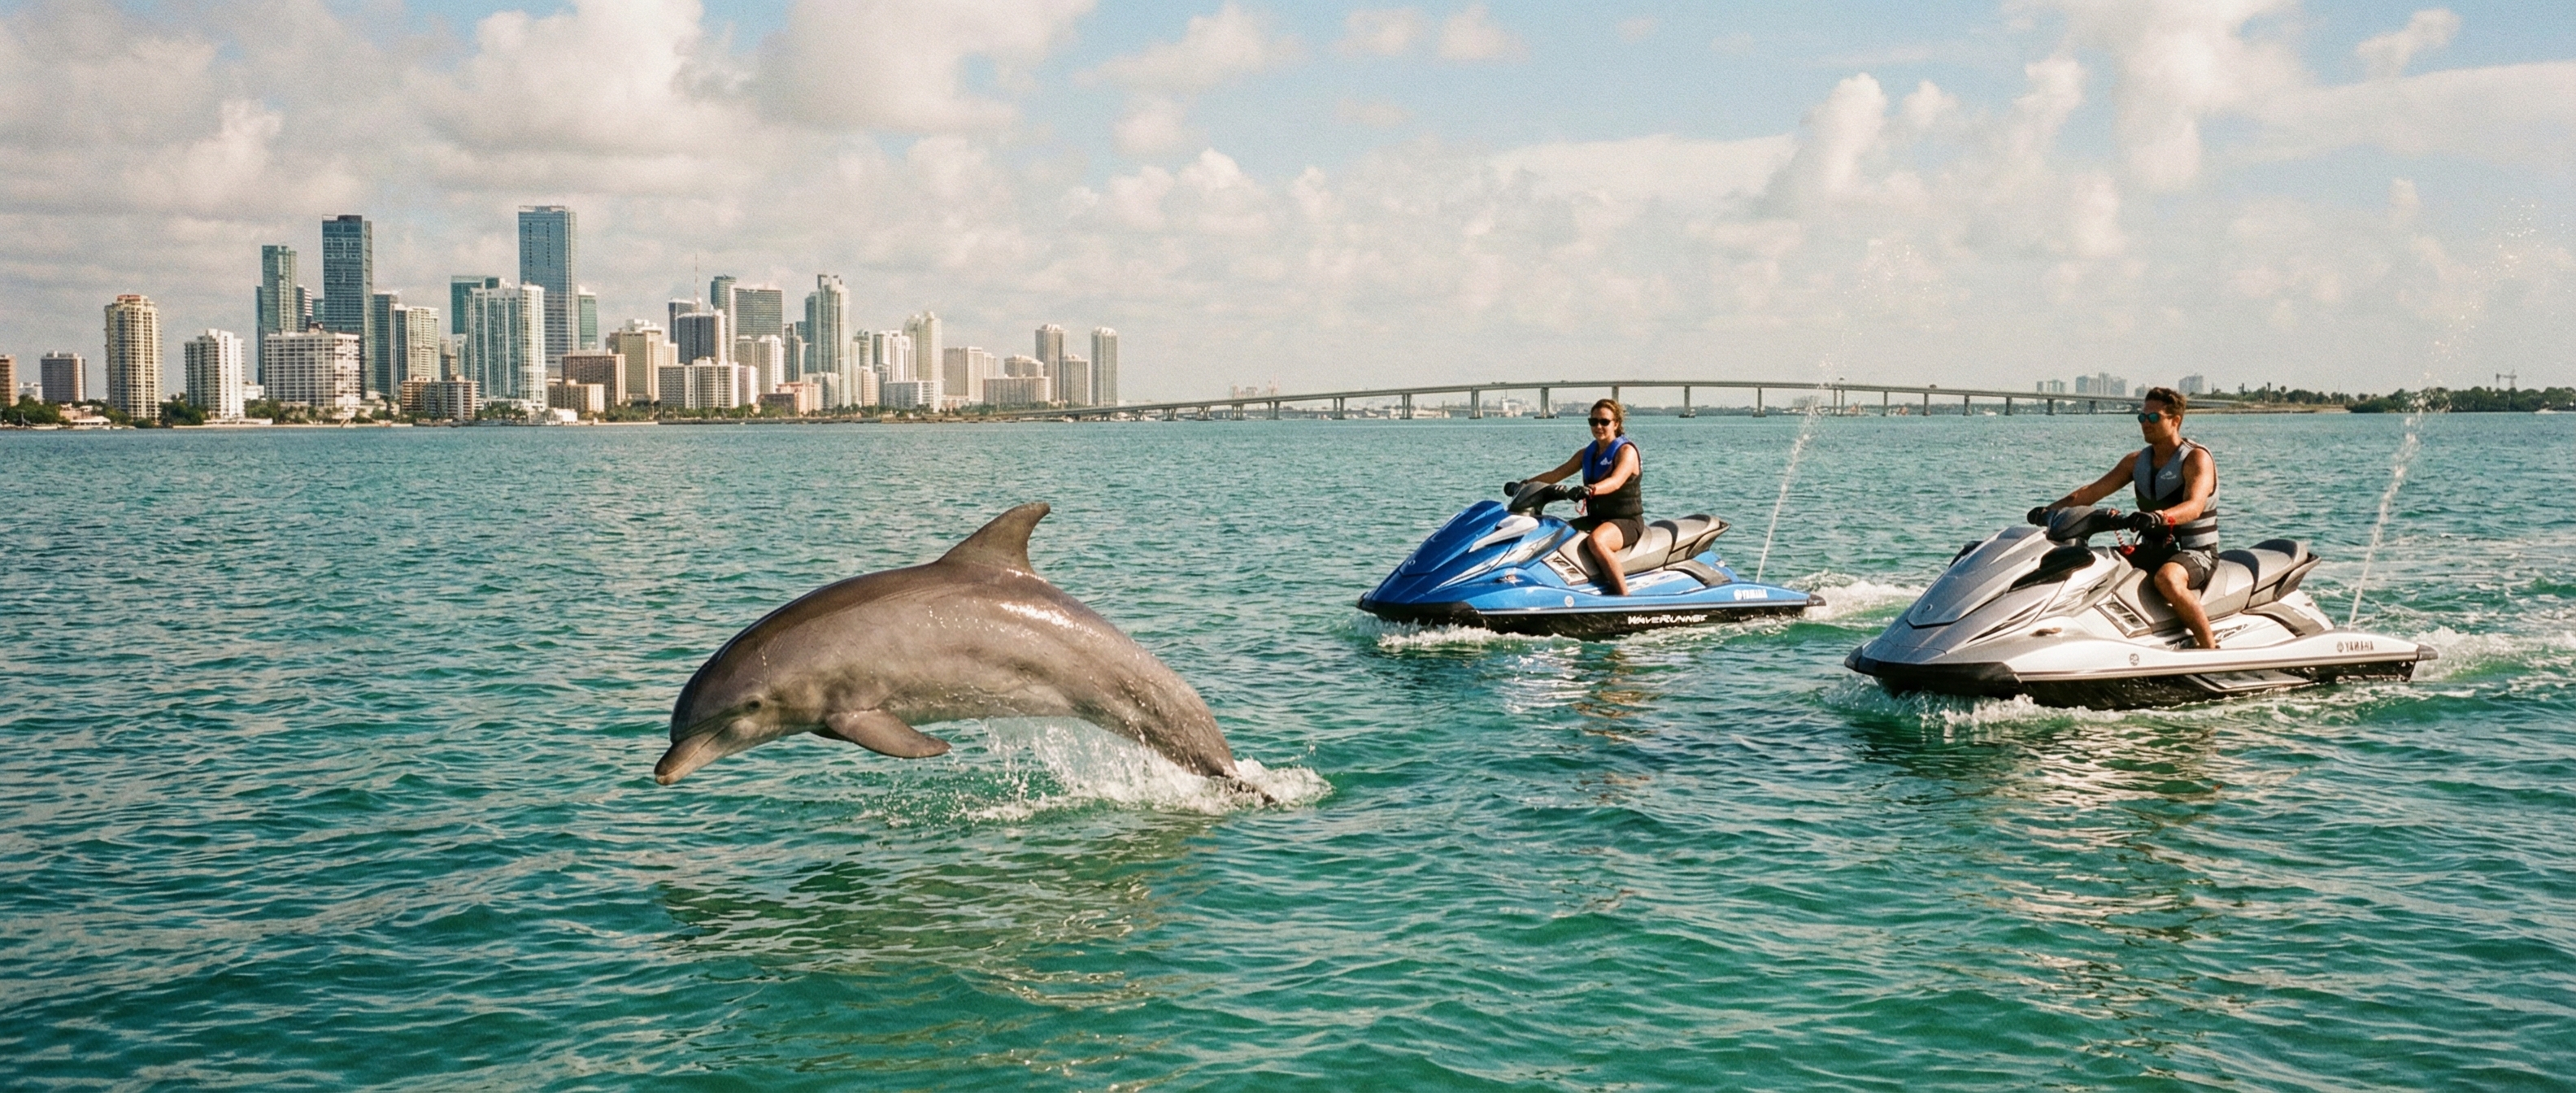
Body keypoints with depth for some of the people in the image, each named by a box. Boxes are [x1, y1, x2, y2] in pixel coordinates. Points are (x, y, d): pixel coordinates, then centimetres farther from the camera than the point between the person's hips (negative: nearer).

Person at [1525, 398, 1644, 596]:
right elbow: (1557, 473, 10)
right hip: (1595, 519, 8)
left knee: (1596, 540, -38)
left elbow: (1616, 481, -28)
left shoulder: (1626, 451, -9)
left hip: (1626, 521, -8)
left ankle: (1625, 600, -34)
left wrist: (1590, 490, -48)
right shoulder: (1587, 453, 13)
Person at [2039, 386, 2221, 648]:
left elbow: (2193, 506, -30)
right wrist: (2051, 509, -10)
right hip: (2152, 551, 7)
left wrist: (2160, 517, -50)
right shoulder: (2137, 461, 8)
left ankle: (2212, 650, -28)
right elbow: (2092, 492, 6)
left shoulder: (2196, 458, -11)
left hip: (2195, 552, -7)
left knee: (2167, 578, -39)